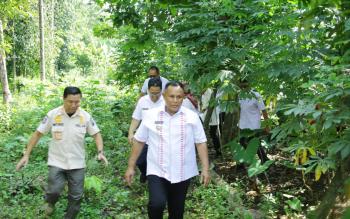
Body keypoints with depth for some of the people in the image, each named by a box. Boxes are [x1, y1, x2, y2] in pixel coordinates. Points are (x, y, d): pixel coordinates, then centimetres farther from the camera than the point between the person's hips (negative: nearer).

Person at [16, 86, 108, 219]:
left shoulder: (85, 116, -8)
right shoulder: (53, 115, -10)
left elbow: (96, 134, 2)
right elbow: (38, 134, -1)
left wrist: (100, 152, -14)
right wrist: (26, 155, -3)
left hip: (77, 163, 1)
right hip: (56, 162, -1)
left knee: (76, 196, 7)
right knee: (54, 191, -10)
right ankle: (50, 202, 27)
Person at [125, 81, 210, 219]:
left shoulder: (192, 117, -3)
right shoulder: (150, 115, -4)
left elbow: (201, 143, 1)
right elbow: (139, 141, 3)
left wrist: (205, 169, -4)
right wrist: (131, 167, 3)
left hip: (183, 173, 1)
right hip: (157, 171, -1)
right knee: (157, 204, -22)